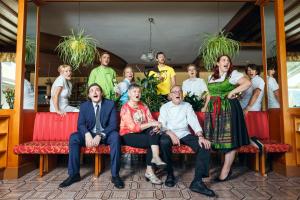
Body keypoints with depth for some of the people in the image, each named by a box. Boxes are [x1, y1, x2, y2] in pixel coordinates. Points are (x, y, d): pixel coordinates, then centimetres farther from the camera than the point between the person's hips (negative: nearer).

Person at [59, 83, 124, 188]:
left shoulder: (110, 104, -5)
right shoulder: (84, 106, 2)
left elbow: (113, 124, -12)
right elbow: (80, 124, -4)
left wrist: (100, 136, -28)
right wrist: (87, 134, -27)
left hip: (106, 135, -2)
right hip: (90, 134, 3)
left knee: (115, 136, -34)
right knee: (73, 137, -24)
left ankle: (115, 175, -26)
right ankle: (74, 174, -12)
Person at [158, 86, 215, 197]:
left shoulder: (187, 106, 11)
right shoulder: (165, 107, 6)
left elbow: (194, 121, -2)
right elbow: (162, 124, -6)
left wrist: (200, 136, -19)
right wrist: (171, 134, -26)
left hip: (185, 134, 2)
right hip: (170, 134, -2)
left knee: (204, 145, -23)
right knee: (163, 142, -37)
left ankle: (197, 182, -23)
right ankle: (170, 174, -15)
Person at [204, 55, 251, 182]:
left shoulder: (233, 74, 0)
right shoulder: (211, 77, 17)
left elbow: (248, 83, -12)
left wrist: (232, 92, -15)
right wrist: (205, 107, 13)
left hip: (228, 109, -5)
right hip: (214, 110, 6)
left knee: (229, 139, -4)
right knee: (216, 138, 4)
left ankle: (226, 170, 3)